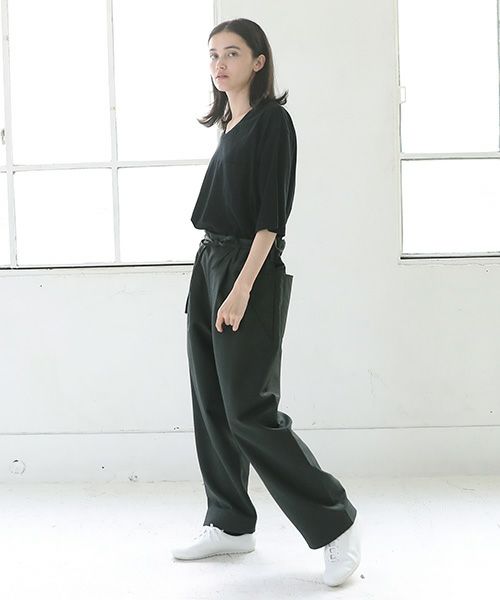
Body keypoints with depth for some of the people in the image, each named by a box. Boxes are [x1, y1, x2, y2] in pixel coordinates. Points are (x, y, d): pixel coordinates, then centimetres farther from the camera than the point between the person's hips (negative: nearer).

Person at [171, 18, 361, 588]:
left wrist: (243, 287, -22)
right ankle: (230, 524, 21)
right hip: (210, 264, 9)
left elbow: (271, 215, -16)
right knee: (211, 405, 9)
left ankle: (336, 524, 0)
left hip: (249, 270, -9)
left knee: (248, 410, -10)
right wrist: (214, 279, 16)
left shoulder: (271, 120, -9)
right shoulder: (228, 125, 16)